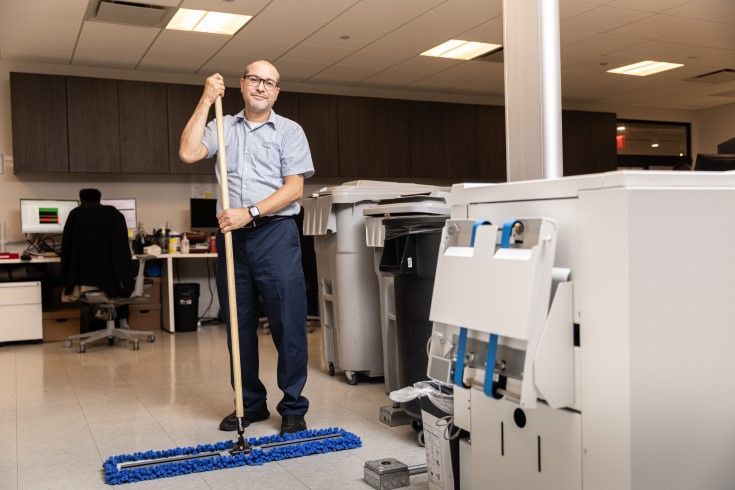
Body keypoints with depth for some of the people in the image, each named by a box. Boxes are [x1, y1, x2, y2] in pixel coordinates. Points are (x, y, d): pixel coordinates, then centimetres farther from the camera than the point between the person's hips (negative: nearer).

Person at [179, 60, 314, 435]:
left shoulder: (289, 131, 6)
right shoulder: (223, 127, 14)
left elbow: (294, 188, -3)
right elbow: (188, 153, -3)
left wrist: (250, 213, -14)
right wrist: (206, 101, -1)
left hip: (275, 233, -3)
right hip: (232, 235, 4)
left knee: (288, 323, -4)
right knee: (239, 324, 9)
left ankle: (293, 408, 6)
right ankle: (251, 404, 21)